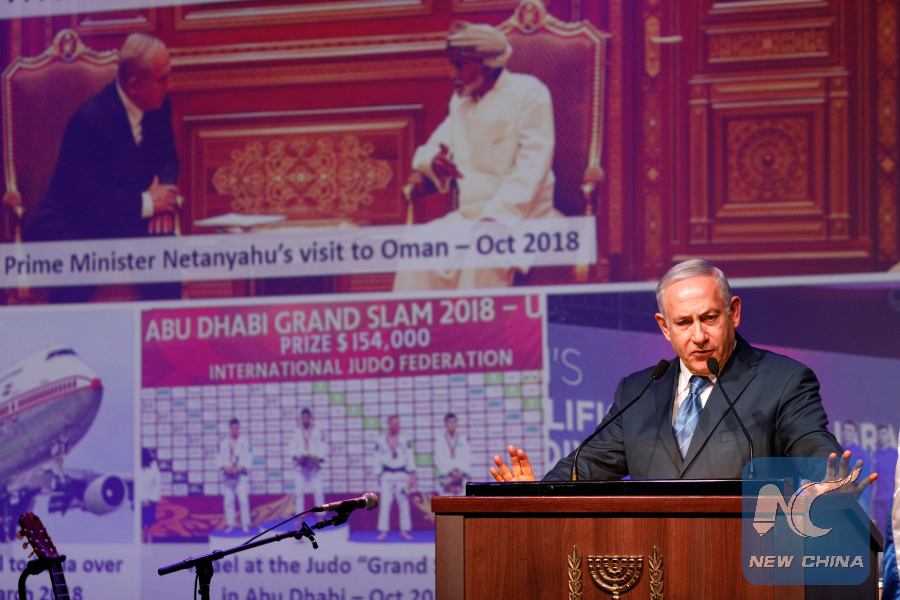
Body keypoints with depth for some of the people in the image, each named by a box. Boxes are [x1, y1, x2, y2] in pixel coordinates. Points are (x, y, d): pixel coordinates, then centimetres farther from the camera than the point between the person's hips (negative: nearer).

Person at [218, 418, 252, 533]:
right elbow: (220, 458, 8)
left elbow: (248, 458, 1)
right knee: (228, 500, 2)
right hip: (228, 474, 2)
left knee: (243, 499, -10)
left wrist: (241, 468, -12)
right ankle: (230, 523, 10)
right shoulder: (224, 442, 9)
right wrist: (225, 467, -9)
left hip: (241, 474, -2)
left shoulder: (245, 441, 4)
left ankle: (245, 524, -4)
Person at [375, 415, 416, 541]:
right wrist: (379, 475, 1)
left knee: (404, 502, 2)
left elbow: (410, 458, 3)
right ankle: (383, 531, -1)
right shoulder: (381, 442, 3)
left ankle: (404, 530, 9)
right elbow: (377, 460, 7)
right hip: (387, 476, -1)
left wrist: (412, 475, -3)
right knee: (385, 503, -5)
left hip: (402, 475, 1)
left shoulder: (404, 440, 5)